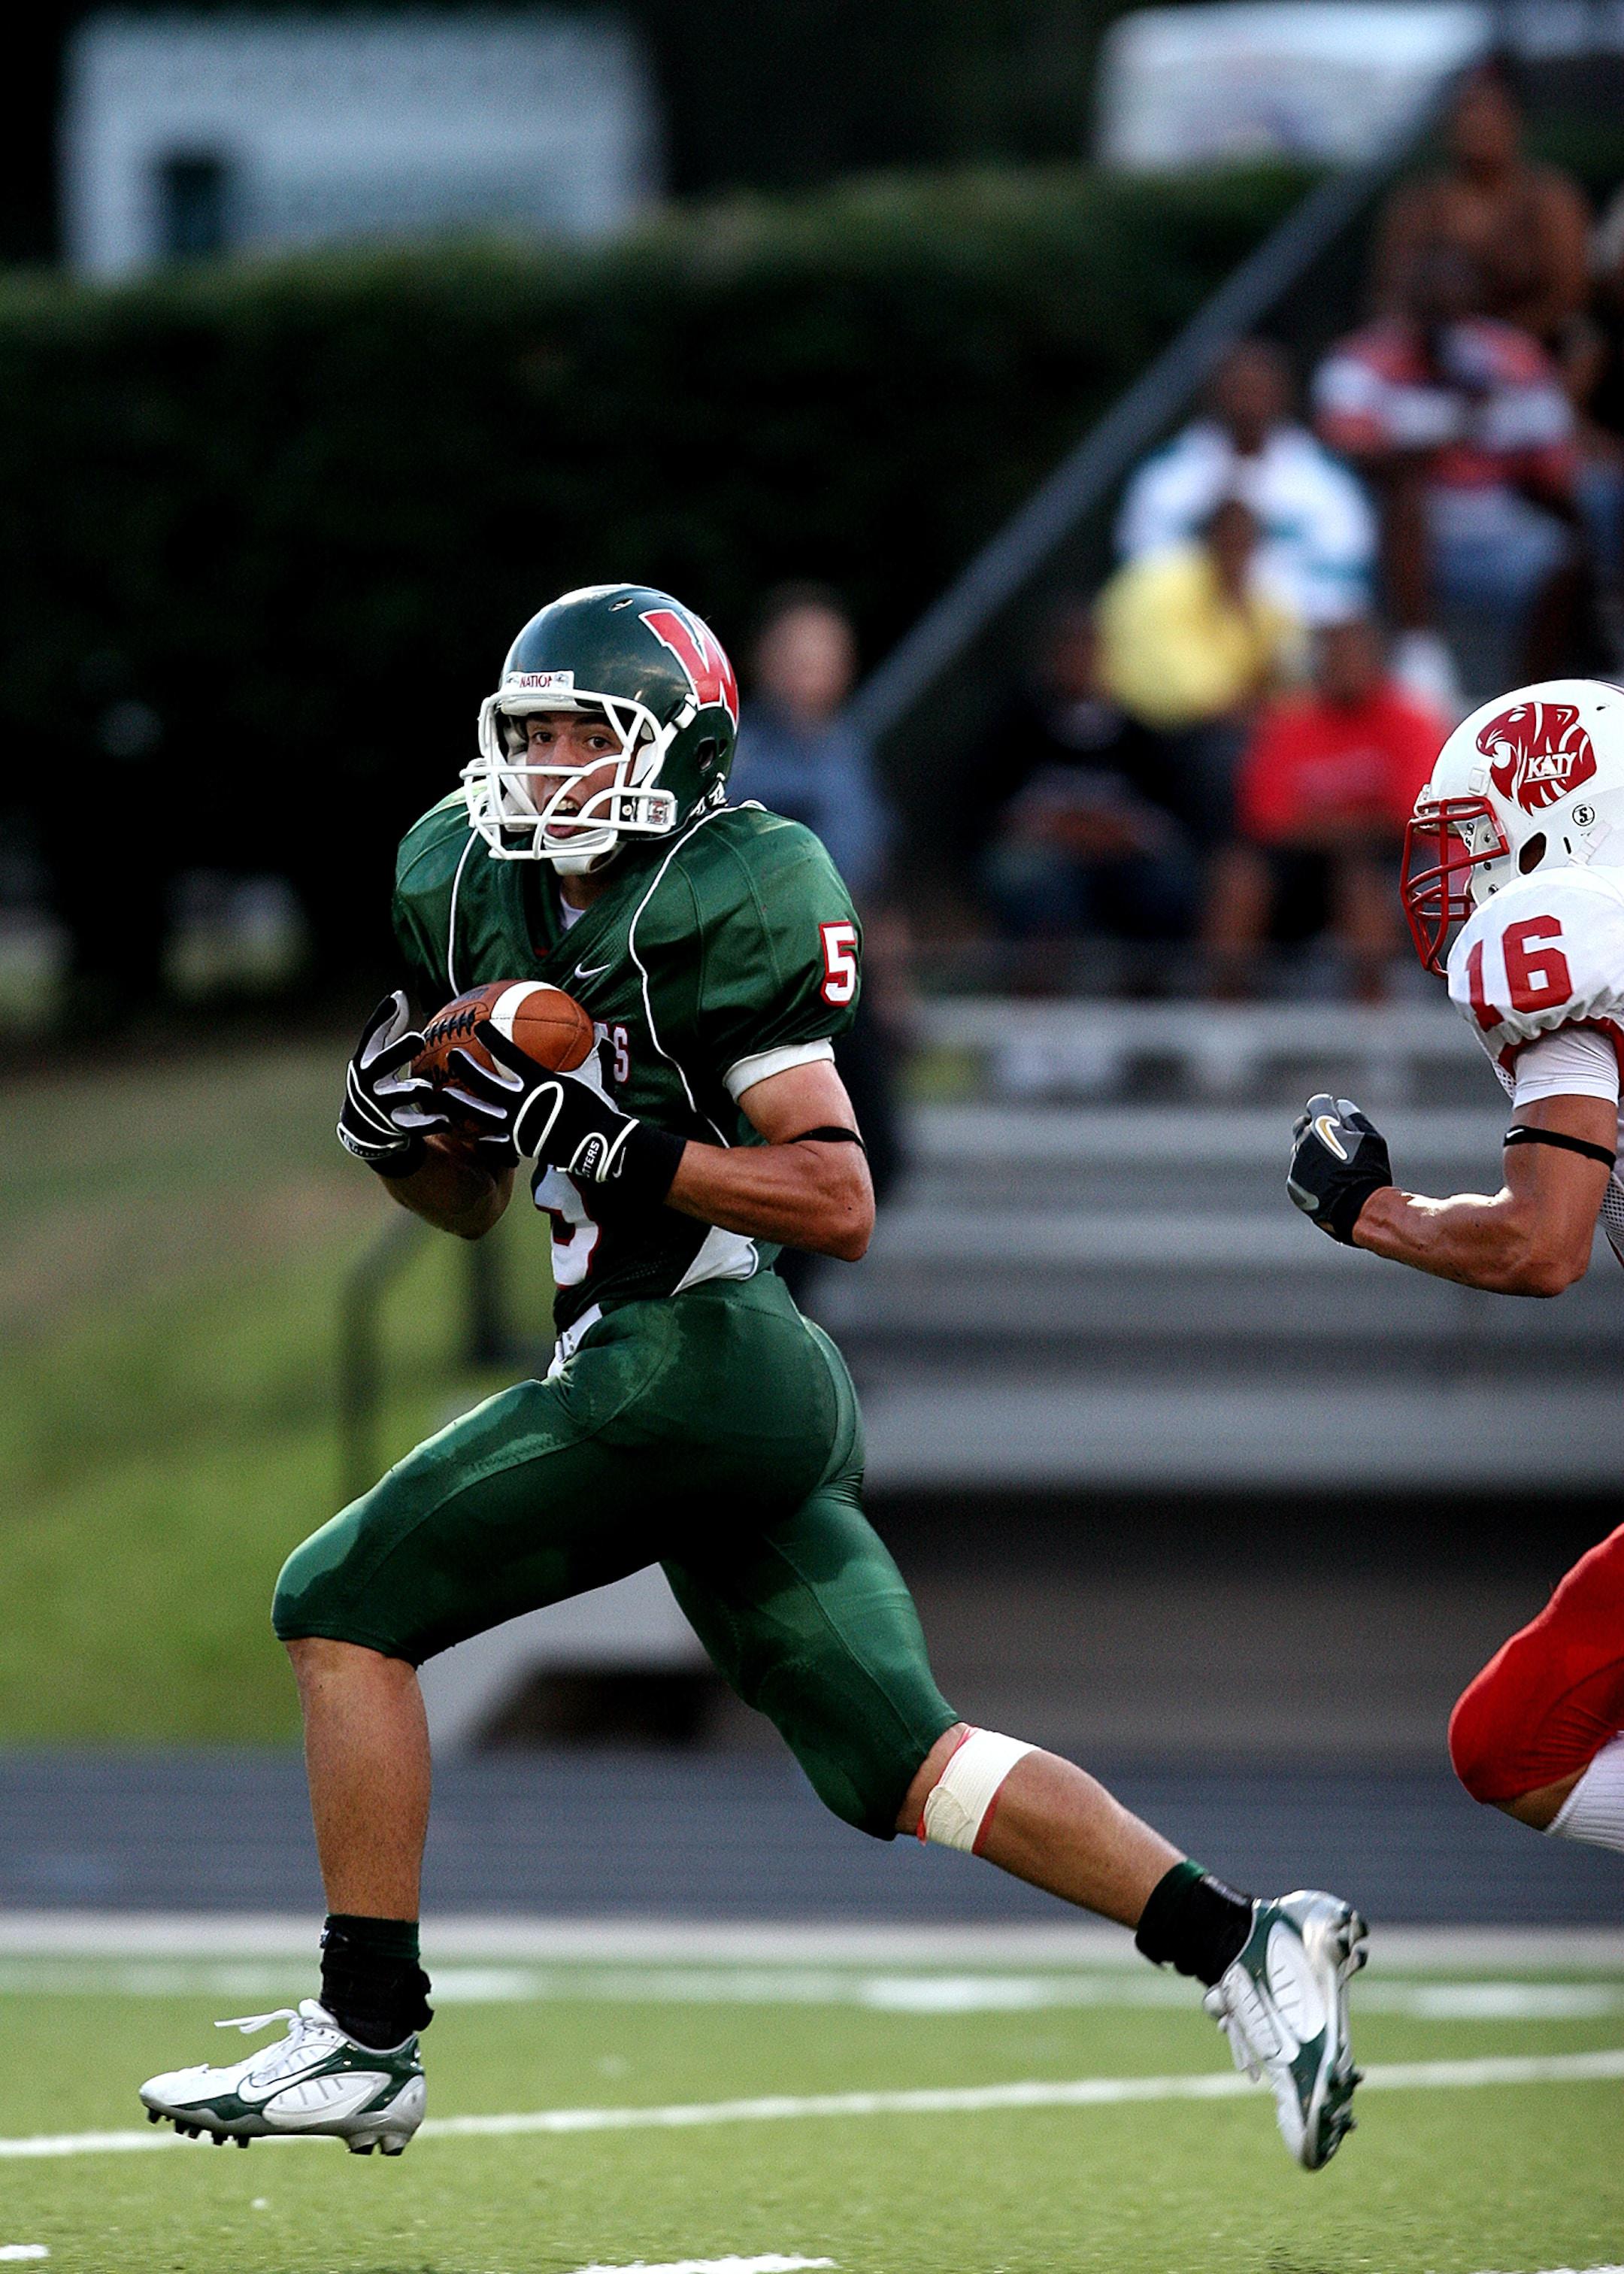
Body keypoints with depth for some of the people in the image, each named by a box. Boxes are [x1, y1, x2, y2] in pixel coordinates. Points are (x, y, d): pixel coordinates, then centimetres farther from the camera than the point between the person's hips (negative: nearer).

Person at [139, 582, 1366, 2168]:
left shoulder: (722, 902, -12)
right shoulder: (475, 892, 14)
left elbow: (837, 1202, -16)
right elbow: (471, 1205, 23)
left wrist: (613, 1147, -22)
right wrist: (394, 1129, 2)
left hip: (687, 1363, -9)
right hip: (759, 1389, 9)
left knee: (343, 1605, -3)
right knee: (900, 1764, 8)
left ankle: (365, 2038, -2)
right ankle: (1238, 1945, 3)